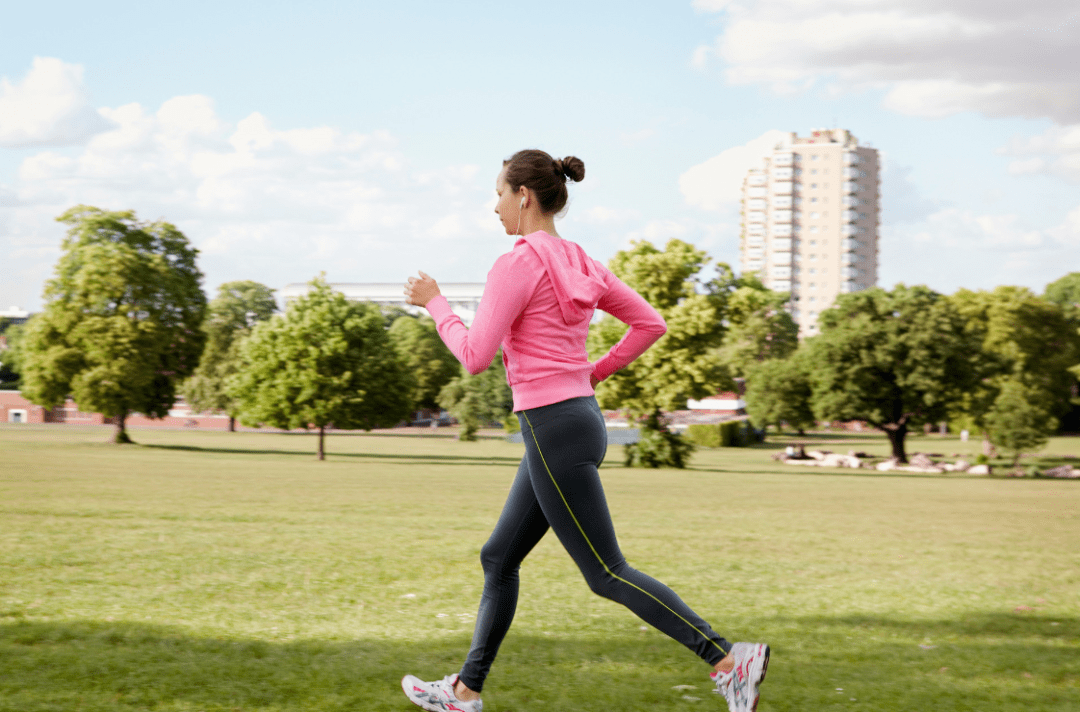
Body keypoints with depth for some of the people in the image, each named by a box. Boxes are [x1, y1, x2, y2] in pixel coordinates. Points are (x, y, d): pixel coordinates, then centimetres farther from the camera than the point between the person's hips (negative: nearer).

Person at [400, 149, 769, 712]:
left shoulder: (517, 264, -14)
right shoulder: (580, 263, 11)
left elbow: (474, 357, -15)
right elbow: (650, 323, 13)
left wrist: (434, 303, -1)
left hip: (554, 432, -10)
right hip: (580, 416, 10)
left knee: (607, 574, -6)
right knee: (499, 558, 17)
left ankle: (729, 660, -10)